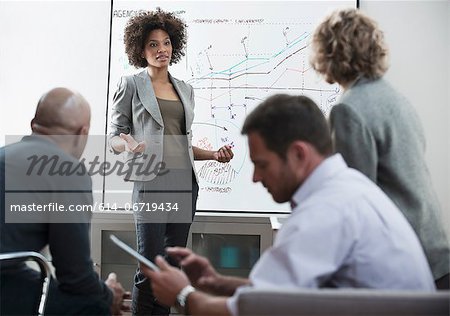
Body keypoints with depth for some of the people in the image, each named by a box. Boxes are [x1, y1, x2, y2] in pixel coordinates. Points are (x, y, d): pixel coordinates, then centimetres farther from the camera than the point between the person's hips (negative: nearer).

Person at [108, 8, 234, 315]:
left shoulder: (185, 90, 18)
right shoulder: (131, 85, 5)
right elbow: (115, 136, 3)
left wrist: (214, 154, 6)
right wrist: (128, 145, -19)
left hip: (185, 182, 5)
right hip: (152, 182, -5)